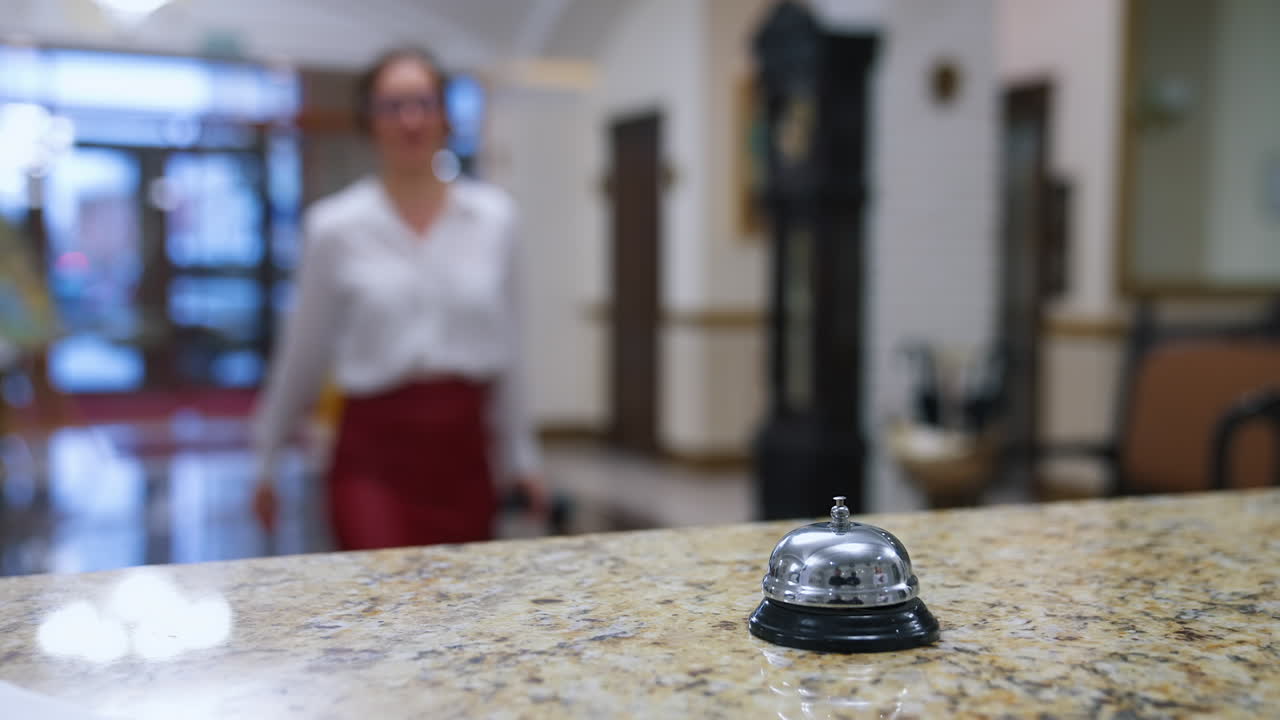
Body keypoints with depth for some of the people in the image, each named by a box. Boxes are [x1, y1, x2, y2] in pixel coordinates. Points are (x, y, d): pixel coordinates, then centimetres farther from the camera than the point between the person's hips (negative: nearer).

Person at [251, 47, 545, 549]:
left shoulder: (494, 216, 3)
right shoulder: (335, 226, -3)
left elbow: (505, 349, 10)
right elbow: (302, 357, 5)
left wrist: (519, 455, 13)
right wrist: (265, 461, 11)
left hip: (463, 452, 3)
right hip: (376, 455, -3)